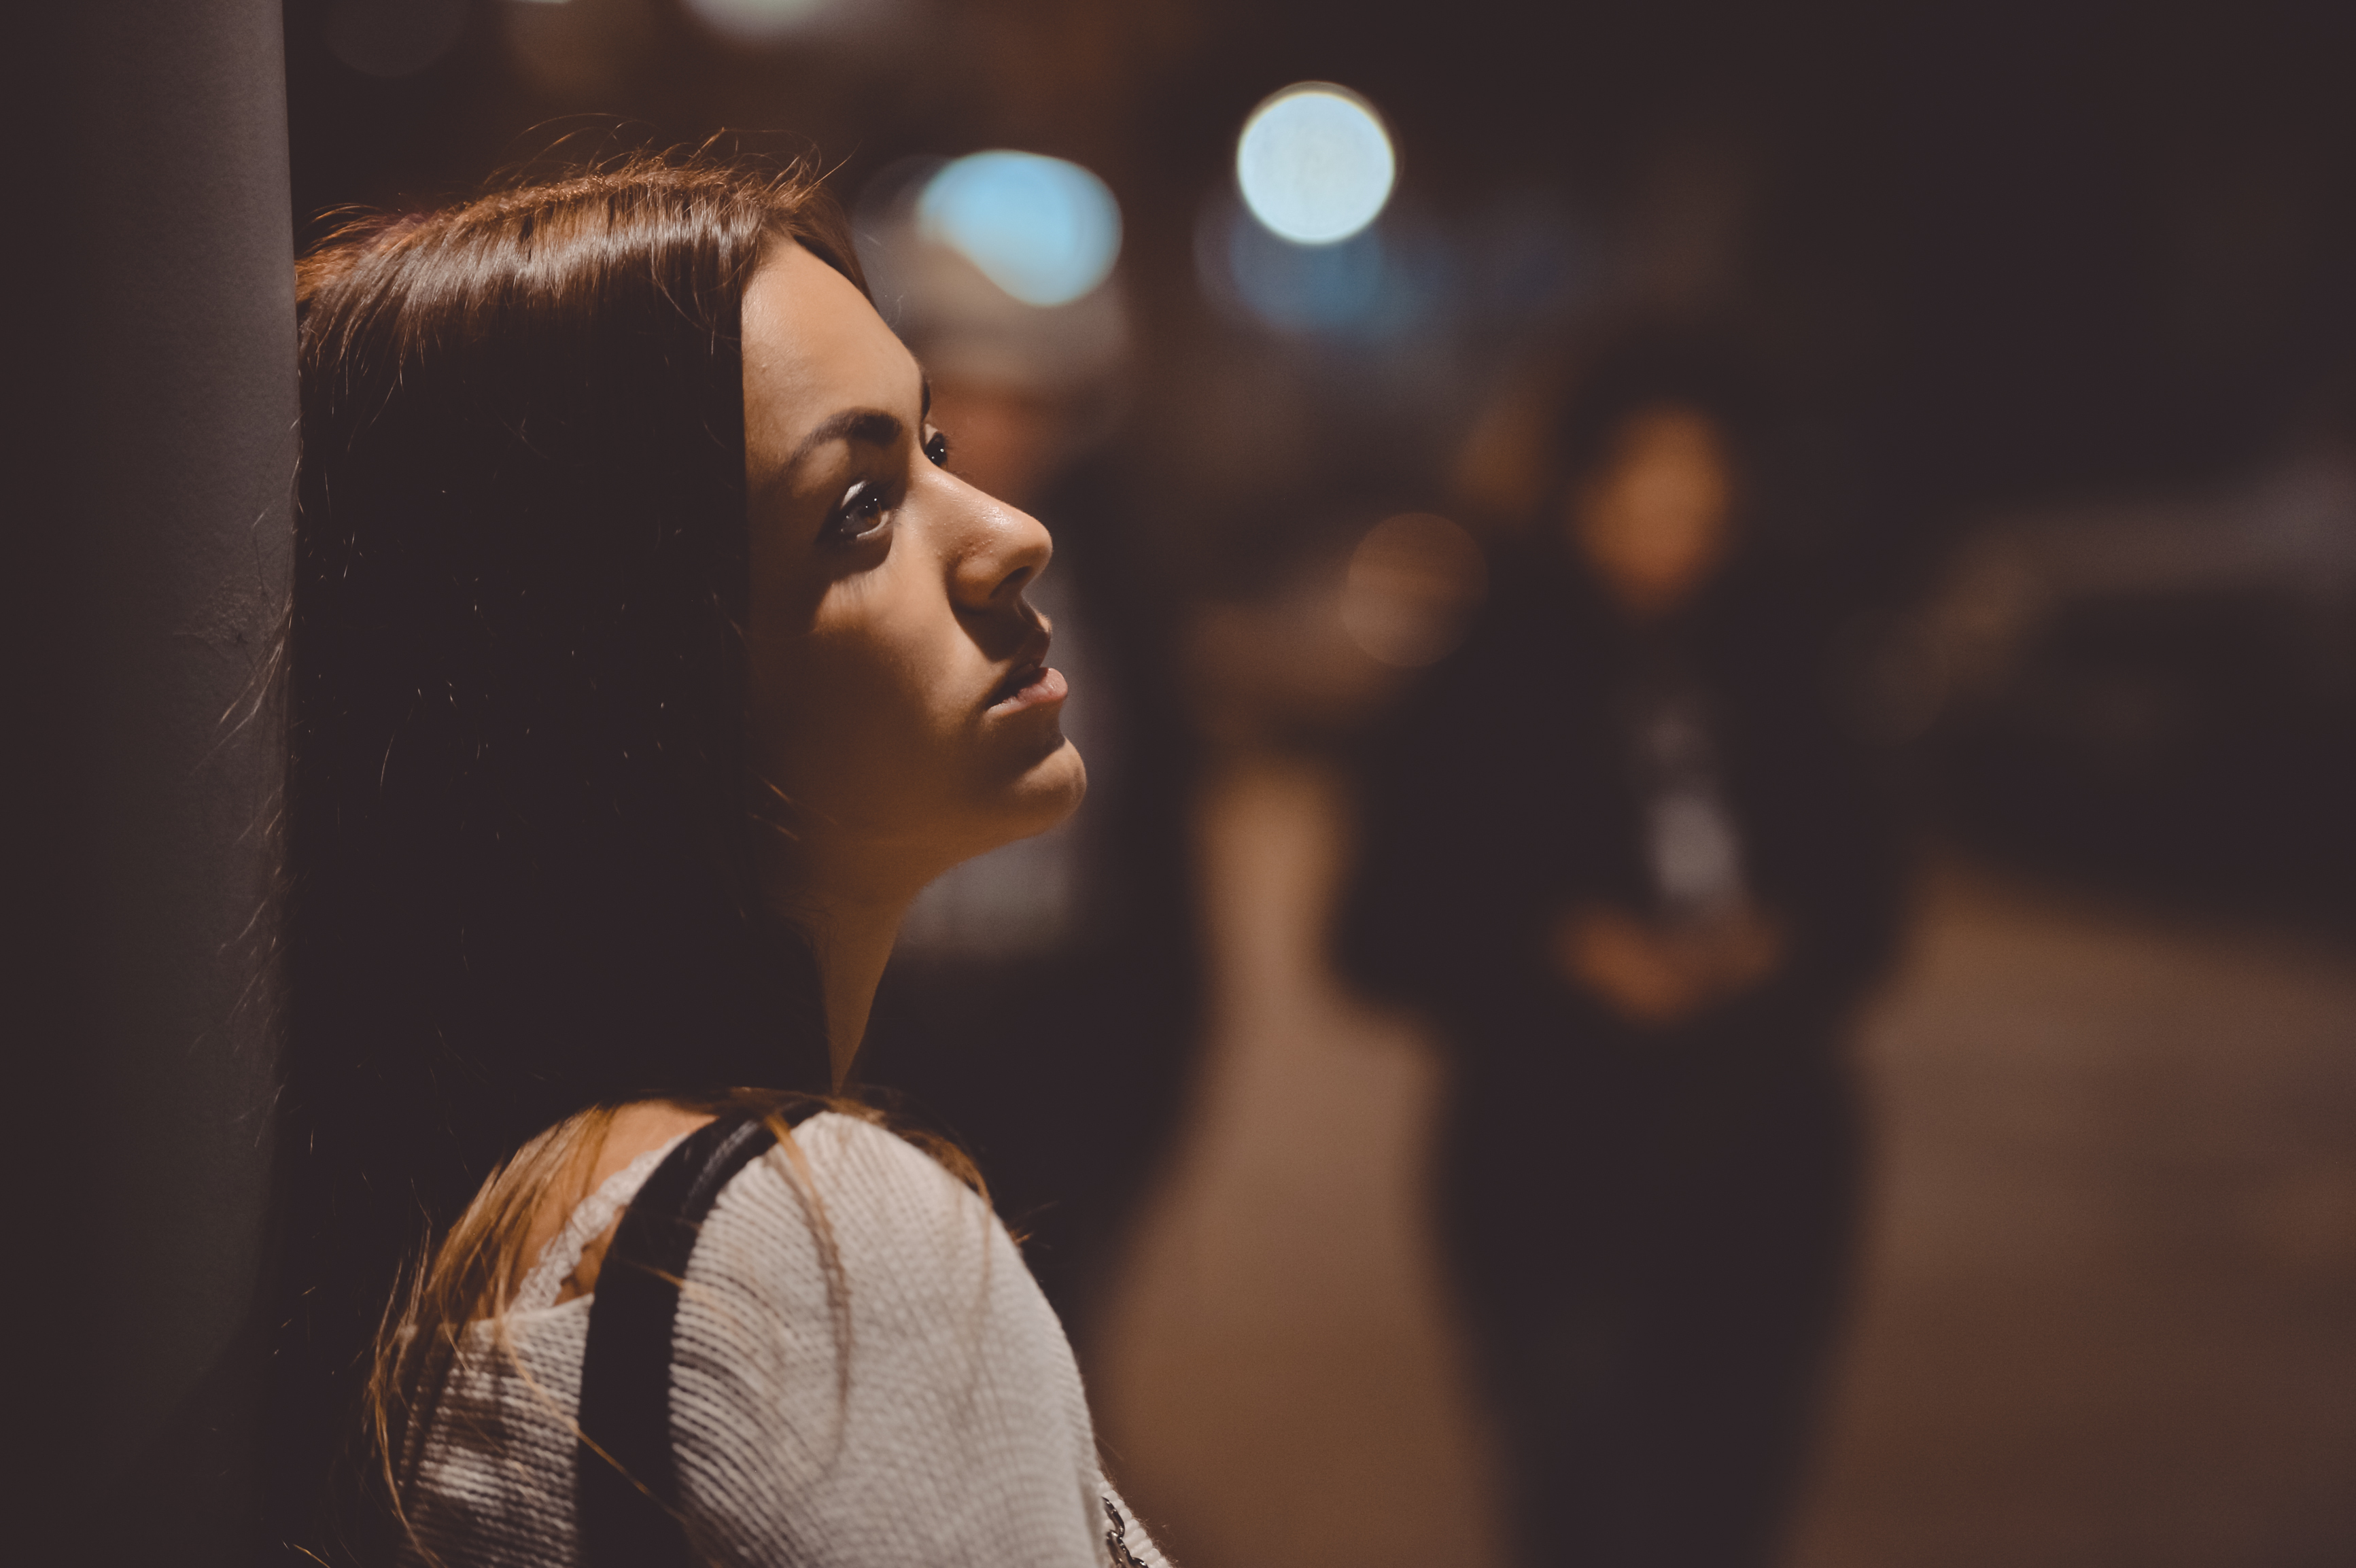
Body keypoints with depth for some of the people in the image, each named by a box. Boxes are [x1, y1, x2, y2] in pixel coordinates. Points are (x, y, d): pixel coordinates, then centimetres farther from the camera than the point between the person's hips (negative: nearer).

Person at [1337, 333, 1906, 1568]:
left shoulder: (1779, 677, 5)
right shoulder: (1486, 687, -2)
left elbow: (1862, 895, 13)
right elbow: (1383, 936, -3)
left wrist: (1781, 946, -8)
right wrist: (1561, 953, -17)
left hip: (1762, 1181, 3)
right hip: (1557, 1189, -3)